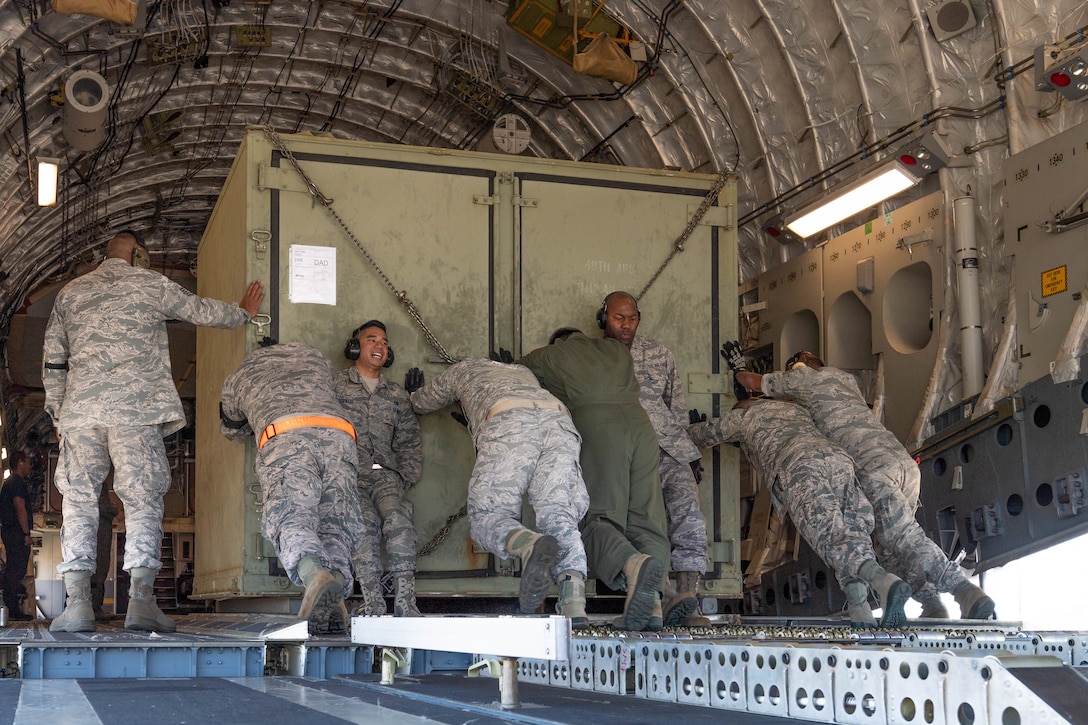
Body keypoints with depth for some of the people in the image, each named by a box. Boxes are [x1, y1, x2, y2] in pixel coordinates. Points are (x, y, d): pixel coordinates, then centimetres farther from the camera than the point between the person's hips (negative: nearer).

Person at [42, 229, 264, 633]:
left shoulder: (70, 293, 18)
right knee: (142, 500, -3)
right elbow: (204, 312, 16)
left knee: (79, 500, 4)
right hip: (136, 408, -3)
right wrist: (245, 312, 33)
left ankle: (77, 602, -6)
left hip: (80, 410, 3)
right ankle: (141, 600, -12)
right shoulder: (150, 285, 8)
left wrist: (57, 412, 23)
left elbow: (53, 362, 17)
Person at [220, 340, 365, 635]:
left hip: (286, 438, -3)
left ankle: (316, 574, -51)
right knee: (335, 525, -2)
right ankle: (332, 602, -27)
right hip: (338, 435, 3)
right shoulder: (316, 358, 40)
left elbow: (232, 430, 50)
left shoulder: (238, 377, 35)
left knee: (291, 520, -19)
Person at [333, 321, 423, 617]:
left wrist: (406, 479, 9)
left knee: (398, 518, -27)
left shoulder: (396, 395, 24)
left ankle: (405, 603, -33)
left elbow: (410, 442, 24)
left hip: (384, 472, 2)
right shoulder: (335, 385, 13)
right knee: (365, 522, -28)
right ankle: (373, 605, -29)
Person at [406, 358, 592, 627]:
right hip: (560, 421, 4)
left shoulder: (465, 368, 37)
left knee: (486, 515, 0)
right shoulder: (522, 371, 46)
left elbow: (423, 403, 50)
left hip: (509, 424, -4)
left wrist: (415, 391, 74)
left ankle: (532, 546, -35)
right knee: (559, 517, -2)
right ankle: (574, 607, -24)